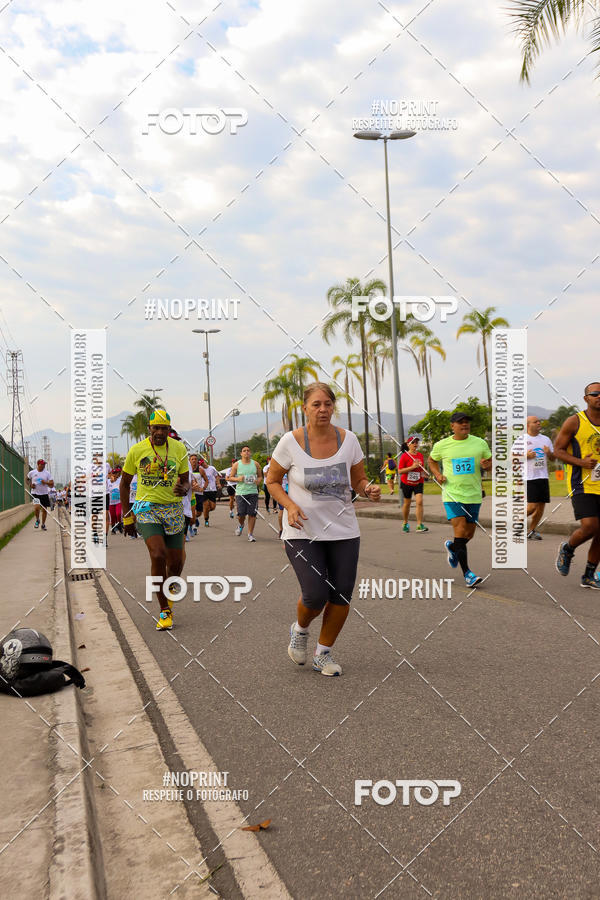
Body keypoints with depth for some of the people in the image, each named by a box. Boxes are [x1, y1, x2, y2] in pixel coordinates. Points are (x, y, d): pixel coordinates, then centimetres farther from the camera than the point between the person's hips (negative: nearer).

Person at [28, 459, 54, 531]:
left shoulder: (47, 473, 0)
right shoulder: (32, 473, -1)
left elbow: (52, 485, -1)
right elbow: (27, 479, 19)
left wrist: (45, 482, -19)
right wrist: (30, 485, 0)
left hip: (44, 493, 2)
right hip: (35, 493, -2)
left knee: (44, 510, 5)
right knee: (37, 507, -22)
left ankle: (43, 525, 24)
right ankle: (37, 520, 6)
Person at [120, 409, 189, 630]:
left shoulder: (179, 449, 1)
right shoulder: (137, 450, -2)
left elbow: (186, 480, 9)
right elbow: (125, 483, 8)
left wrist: (183, 489, -17)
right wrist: (127, 516, 5)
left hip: (173, 509, 2)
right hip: (146, 508, -2)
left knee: (175, 563, 3)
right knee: (158, 555, -21)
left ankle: (168, 595, 36)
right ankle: (165, 611, -7)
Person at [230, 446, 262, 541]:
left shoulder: (255, 464, 7)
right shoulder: (236, 464, 3)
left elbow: (260, 476, 15)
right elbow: (230, 477, 8)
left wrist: (258, 480, -8)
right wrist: (238, 479, -12)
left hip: (253, 492, 1)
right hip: (240, 493, -1)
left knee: (252, 514, -3)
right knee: (241, 514, -4)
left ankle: (250, 534, 10)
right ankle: (240, 525, 31)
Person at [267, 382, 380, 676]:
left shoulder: (348, 439, -1)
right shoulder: (291, 442, -9)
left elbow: (359, 480, 10)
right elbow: (272, 481, 2)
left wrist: (369, 489, -13)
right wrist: (290, 506, -16)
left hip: (343, 530, 3)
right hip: (303, 531, -3)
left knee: (341, 596, 1)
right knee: (315, 595, -13)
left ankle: (323, 653, 25)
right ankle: (299, 630, 23)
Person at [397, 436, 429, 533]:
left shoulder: (420, 455, 4)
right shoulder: (404, 456, -10)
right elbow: (400, 471, -15)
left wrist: (423, 473, -2)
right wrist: (412, 467, -22)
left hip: (418, 483, 3)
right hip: (406, 483, -2)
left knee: (419, 502, -13)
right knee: (407, 503, 10)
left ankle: (419, 525, -12)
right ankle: (405, 524, 29)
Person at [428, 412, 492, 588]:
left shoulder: (480, 443, 3)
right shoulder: (441, 445, 0)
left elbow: (491, 462, 13)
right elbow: (432, 460, 17)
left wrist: (487, 465, -10)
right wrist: (437, 474, -1)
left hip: (473, 495, 3)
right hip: (452, 494, -3)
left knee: (469, 534, 10)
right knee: (460, 531, -15)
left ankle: (452, 547, 44)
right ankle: (467, 573, -9)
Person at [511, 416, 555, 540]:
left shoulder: (546, 439, 14)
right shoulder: (521, 440, -2)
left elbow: (553, 458, 19)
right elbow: (512, 457, -3)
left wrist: (549, 453, -3)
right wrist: (526, 456, -17)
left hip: (543, 476, 6)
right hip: (529, 478, -6)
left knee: (541, 504, 3)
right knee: (532, 505, -13)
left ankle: (531, 530, 14)